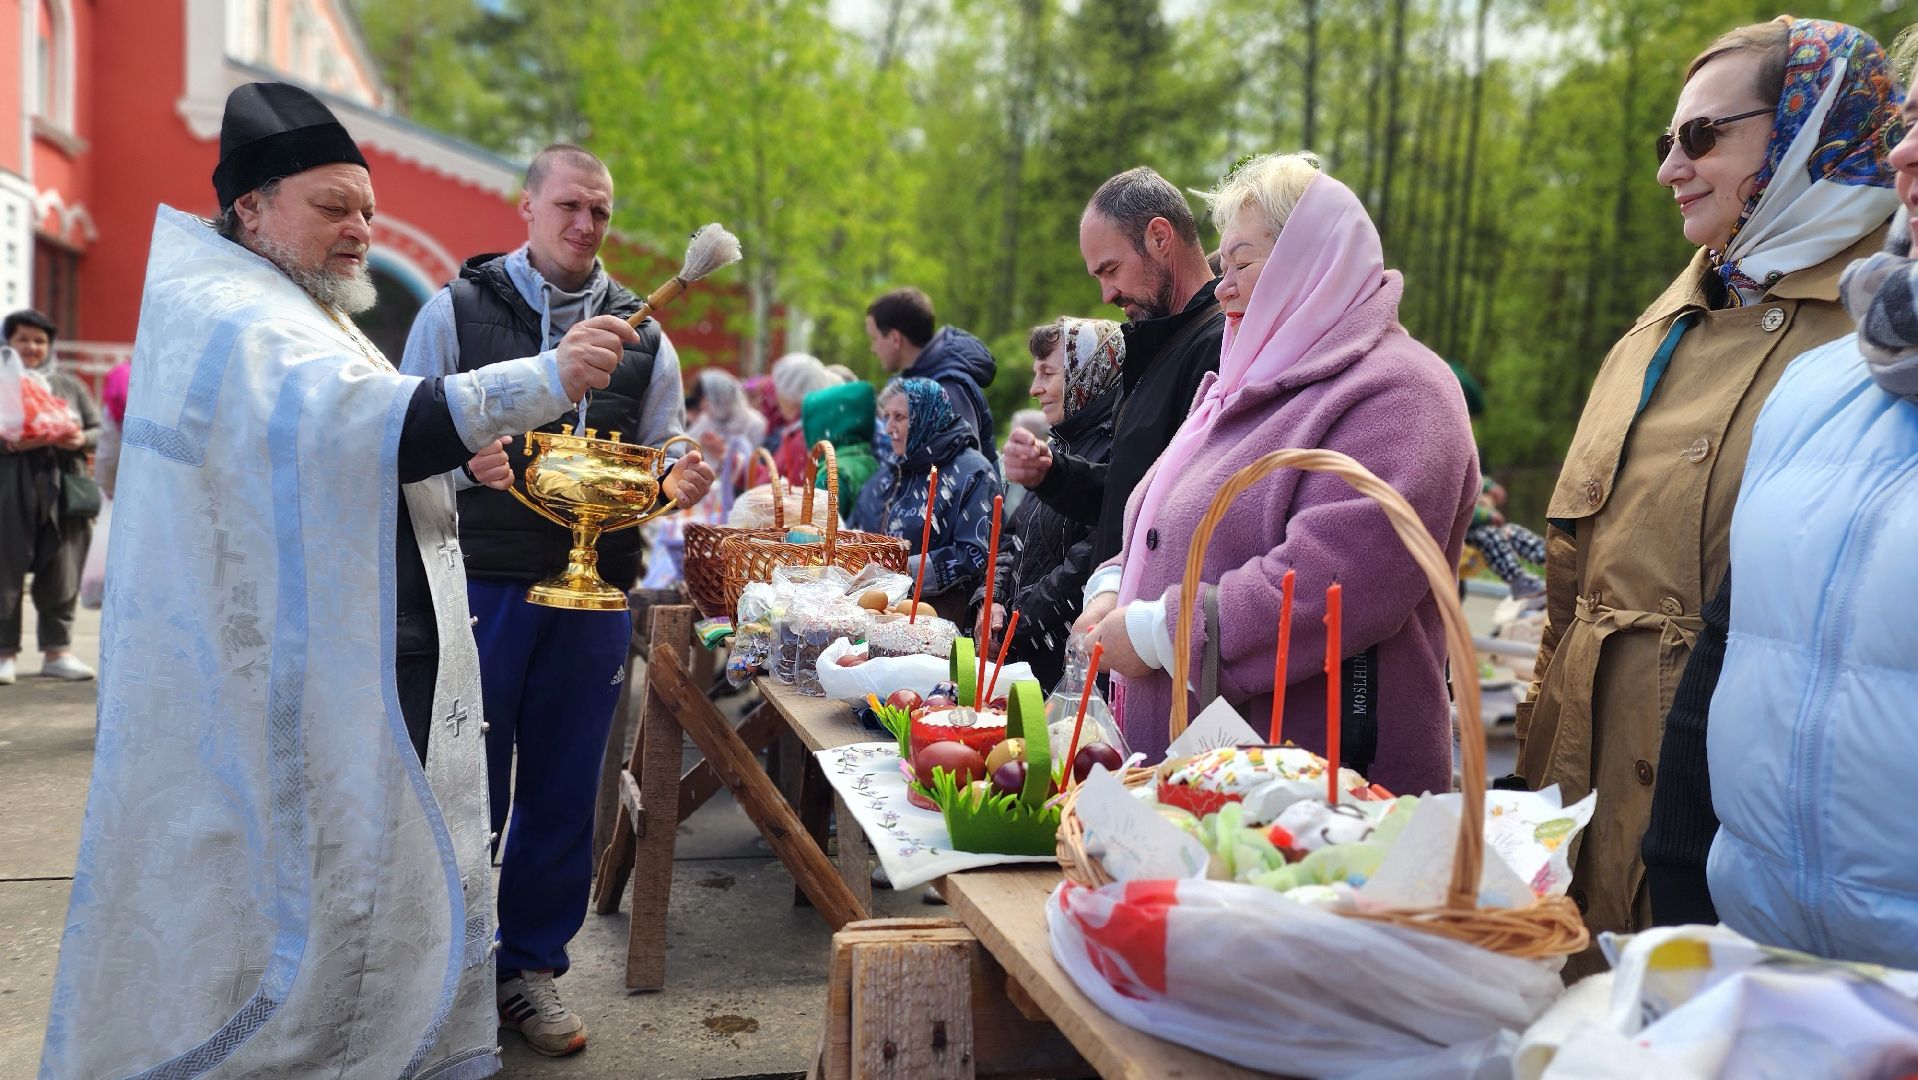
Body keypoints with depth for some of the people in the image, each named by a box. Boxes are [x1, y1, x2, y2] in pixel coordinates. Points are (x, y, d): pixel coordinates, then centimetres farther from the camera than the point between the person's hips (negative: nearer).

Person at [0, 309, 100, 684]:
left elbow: (98, 429, 13)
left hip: (62, 494, 3)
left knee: (61, 574, 5)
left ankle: (58, 650, 14)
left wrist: (82, 439, -8)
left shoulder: (69, 385, 14)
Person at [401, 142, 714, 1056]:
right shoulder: (455, 311, 3)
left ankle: (530, 966, 25)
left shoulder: (641, 336, 10)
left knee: (563, 790, 10)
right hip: (477, 582, -2)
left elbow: (666, 461, 13)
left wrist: (681, 482, -10)